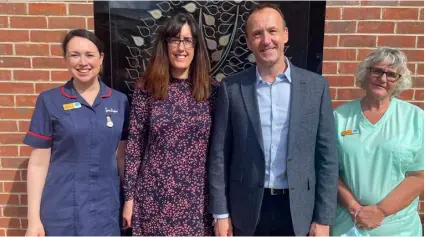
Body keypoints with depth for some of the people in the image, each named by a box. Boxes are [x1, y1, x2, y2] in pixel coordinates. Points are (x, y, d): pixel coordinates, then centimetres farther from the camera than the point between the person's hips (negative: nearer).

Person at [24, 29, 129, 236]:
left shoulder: (119, 101, 0)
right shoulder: (49, 101, -5)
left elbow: (122, 156, 5)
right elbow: (38, 162, -4)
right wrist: (34, 218, -5)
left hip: (107, 208, 2)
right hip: (62, 210, -1)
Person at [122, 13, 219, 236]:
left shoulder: (211, 90, -2)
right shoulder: (147, 89, -4)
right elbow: (134, 145, -2)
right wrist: (129, 196, -1)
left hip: (197, 199, 1)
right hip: (155, 196, 0)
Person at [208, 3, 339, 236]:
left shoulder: (316, 85, -4)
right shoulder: (231, 88, -6)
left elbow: (327, 157, -2)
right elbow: (219, 155, -3)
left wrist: (323, 218, -3)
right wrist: (221, 213, -2)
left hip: (297, 208, 1)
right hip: (247, 208, 0)